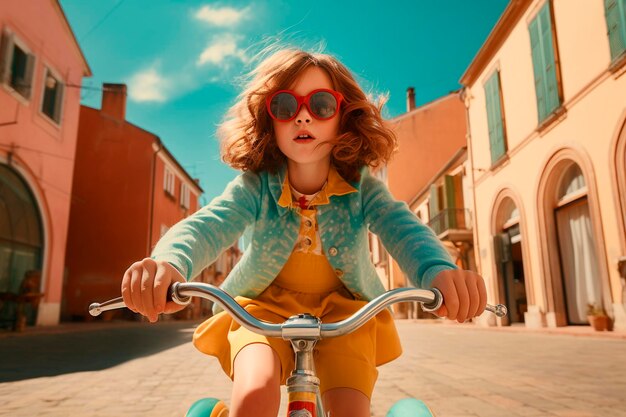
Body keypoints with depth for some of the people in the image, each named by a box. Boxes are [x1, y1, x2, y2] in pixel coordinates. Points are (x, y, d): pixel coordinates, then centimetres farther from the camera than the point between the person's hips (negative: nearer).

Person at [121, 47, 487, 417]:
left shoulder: (362, 187, -12)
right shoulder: (256, 186, -13)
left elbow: (402, 228, -29)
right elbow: (209, 224, -29)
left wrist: (438, 271, -54)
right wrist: (170, 262, -54)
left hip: (343, 307, 1)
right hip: (265, 306, 0)